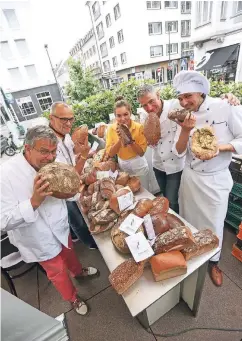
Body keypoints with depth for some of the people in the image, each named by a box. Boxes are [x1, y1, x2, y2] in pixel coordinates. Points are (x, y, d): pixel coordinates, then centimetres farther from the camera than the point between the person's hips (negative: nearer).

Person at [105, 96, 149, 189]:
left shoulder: (139, 127, -17)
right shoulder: (111, 129, -10)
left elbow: (141, 153, -16)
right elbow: (110, 154, -13)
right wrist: (120, 139, -26)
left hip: (138, 166, -2)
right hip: (122, 166, 2)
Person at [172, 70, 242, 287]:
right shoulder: (185, 116, -2)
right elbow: (179, 152, -6)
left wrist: (220, 147, -27)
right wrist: (186, 131, -22)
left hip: (216, 179, -3)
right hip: (190, 177, 3)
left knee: (214, 224, 13)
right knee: (189, 220, 19)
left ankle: (214, 262, 42)